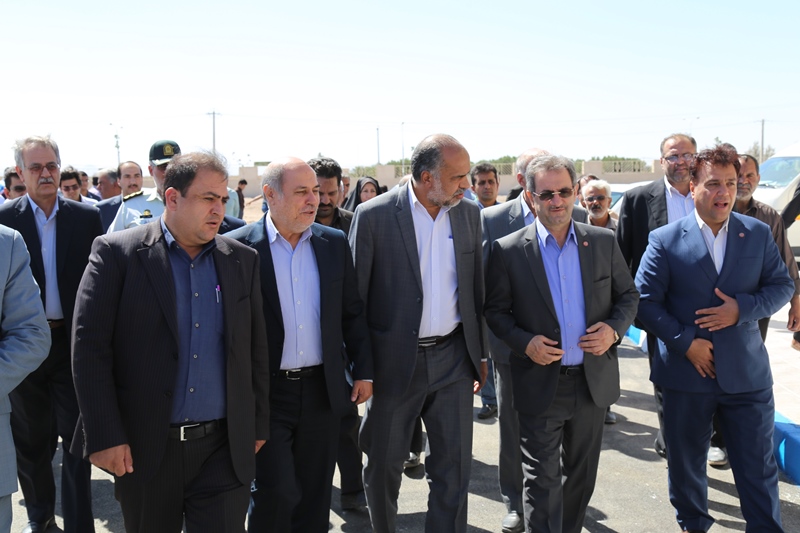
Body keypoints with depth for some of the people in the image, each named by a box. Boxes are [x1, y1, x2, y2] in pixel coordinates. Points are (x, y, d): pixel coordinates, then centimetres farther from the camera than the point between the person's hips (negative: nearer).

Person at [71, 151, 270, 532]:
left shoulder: (242, 260, 5)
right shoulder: (117, 253, -6)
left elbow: (255, 348, 9)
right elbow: (89, 346, -9)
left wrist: (258, 425, 10)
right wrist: (104, 437, -13)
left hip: (224, 447, 2)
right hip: (143, 448, -2)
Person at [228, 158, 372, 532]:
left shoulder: (335, 244, 4)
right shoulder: (239, 247, -8)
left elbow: (352, 313, 10)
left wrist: (363, 371, 6)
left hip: (323, 390, 4)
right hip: (266, 393, -4)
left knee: (315, 496, 14)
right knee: (275, 493, -2)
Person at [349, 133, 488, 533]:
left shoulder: (469, 214, 3)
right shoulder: (373, 215, -10)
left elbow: (476, 288, 11)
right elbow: (355, 296, -6)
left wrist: (480, 353, 12)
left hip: (453, 360, 3)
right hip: (394, 363, -2)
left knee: (454, 467, 7)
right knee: (384, 466, 14)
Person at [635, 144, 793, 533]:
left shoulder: (758, 234, 2)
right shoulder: (665, 240, -5)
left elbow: (782, 285, 5)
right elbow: (645, 300, -6)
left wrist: (742, 308, -14)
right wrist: (685, 342, -14)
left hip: (747, 373, 1)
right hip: (686, 371, -1)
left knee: (759, 467, 8)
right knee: (685, 462, 15)